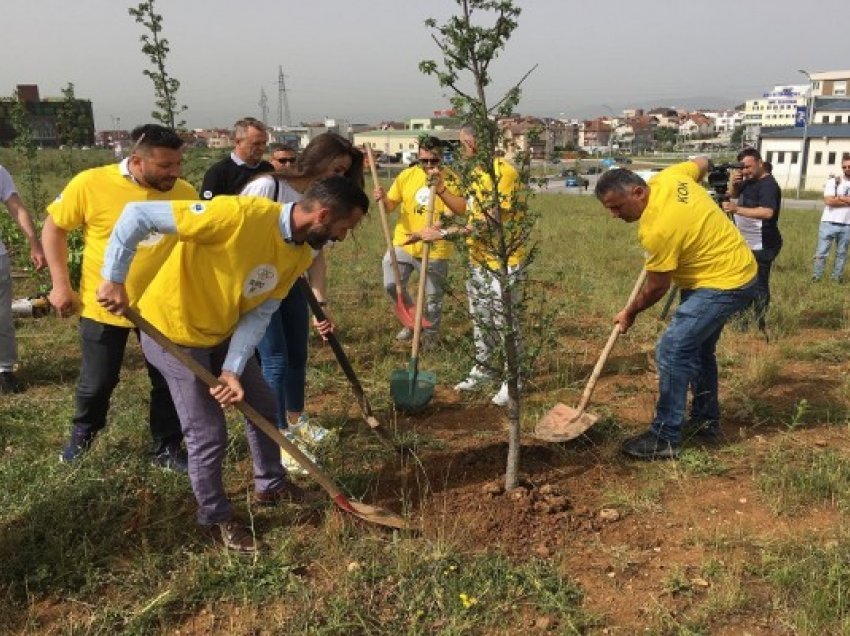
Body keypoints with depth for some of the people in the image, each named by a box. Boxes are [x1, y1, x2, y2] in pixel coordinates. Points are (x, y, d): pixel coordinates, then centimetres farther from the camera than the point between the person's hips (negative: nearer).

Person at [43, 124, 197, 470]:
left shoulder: (186, 193, -10)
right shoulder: (90, 183, -16)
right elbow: (54, 228, -2)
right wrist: (60, 284, -5)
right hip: (103, 306, -1)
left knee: (169, 382, 9)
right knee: (96, 383, 13)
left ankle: (167, 447, 30)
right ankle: (83, 432, 44)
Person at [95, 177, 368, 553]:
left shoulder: (300, 254, -8)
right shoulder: (241, 214, -34)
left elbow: (258, 315, -7)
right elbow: (138, 215, -30)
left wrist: (233, 370, -18)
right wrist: (114, 280, -27)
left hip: (223, 332, 8)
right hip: (172, 332, -7)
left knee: (263, 406, 17)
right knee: (209, 434, -1)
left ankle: (270, 485, 40)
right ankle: (216, 519, 23)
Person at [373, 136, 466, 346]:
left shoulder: (450, 179, -8)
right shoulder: (407, 175, 0)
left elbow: (462, 209, -21)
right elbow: (390, 206, 5)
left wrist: (440, 188, -31)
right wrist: (382, 198, -17)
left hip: (435, 249, -2)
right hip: (403, 243, 3)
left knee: (433, 298, 9)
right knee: (391, 285, -7)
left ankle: (431, 337, 32)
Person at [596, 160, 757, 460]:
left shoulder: (657, 230, -30)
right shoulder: (668, 177, -6)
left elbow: (656, 288, -17)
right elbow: (702, 163, 17)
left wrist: (630, 312, 1)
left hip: (725, 283, -11)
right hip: (735, 268, 11)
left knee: (672, 350, -14)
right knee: (698, 348, 19)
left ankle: (664, 439, -6)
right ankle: (706, 422, 32)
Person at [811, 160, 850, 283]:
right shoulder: (833, 182, 0)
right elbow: (829, 201, -14)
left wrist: (839, 198, -8)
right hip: (829, 223, -2)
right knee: (821, 252, 1)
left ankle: (837, 278, 18)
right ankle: (816, 277, 8)